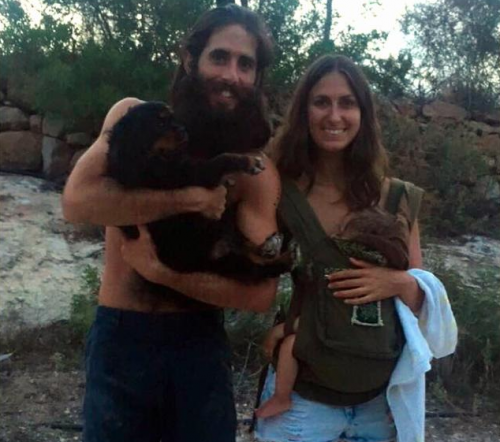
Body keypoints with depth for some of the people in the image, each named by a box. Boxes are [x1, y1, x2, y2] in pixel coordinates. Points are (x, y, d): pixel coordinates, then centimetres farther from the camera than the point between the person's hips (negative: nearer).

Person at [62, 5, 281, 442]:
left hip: (200, 343, 0)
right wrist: (189, 199, -23)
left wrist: (163, 271, -20)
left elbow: (260, 293, -14)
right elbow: (78, 201, -20)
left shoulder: (256, 171, -7)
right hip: (120, 337, 0)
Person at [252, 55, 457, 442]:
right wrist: (274, 323, -16)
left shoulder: (397, 199, -1)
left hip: (383, 397, 2)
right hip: (302, 393, -2)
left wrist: (401, 283, -14)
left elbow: (423, 292, 6)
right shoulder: (280, 195, -8)